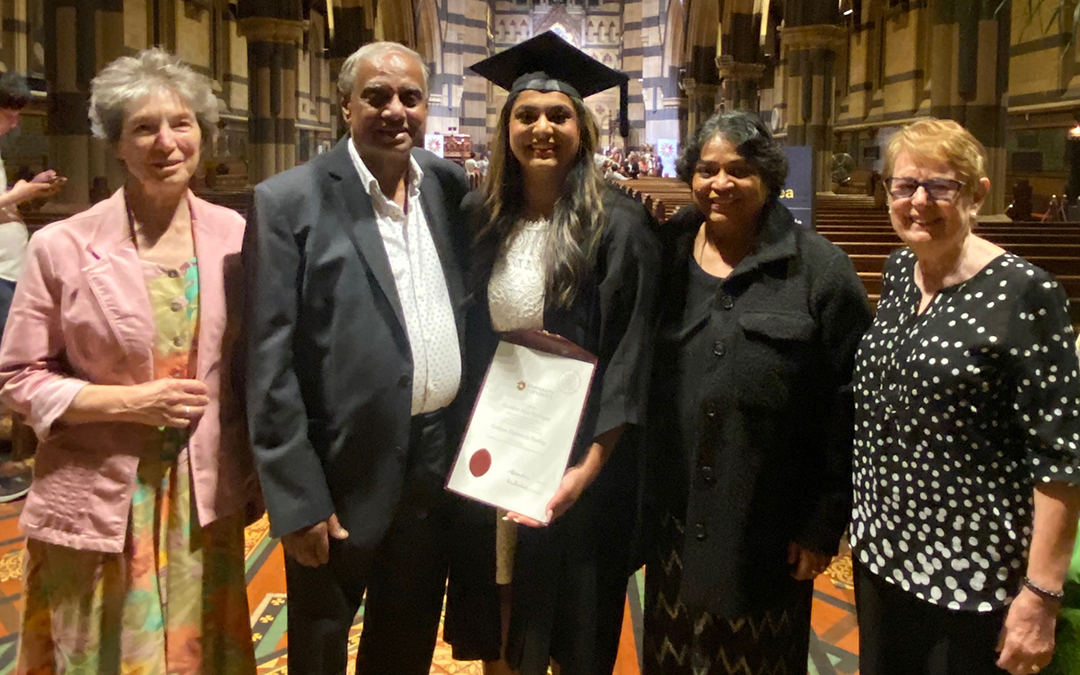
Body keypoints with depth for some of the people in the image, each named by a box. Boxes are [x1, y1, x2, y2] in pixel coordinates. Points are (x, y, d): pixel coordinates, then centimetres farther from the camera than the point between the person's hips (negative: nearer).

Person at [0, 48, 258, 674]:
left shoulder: (233, 234, -1)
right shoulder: (63, 247, -10)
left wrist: (254, 475, 7)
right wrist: (130, 401, -16)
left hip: (206, 499, 3)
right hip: (99, 502, -2)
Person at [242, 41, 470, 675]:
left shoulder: (452, 185, 3)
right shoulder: (289, 201, -11)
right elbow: (270, 363, -13)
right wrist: (298, 498, -14)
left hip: (440, 461, 4)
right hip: (344, 474, -4)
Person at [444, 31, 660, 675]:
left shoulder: (618, 224, -12)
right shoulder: (479, 218, 1)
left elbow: (630, 355, -13)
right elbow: (466, 335, 9)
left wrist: (589, 466, -19)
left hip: (578, 448, -4)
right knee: (497, 618, 18)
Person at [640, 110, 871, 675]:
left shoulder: (817, 269, -7)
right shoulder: (664, 254, 3)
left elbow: (847, 406, -8)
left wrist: (826, 525, -8)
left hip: (767, 528, -3)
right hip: (674, 517, 3)